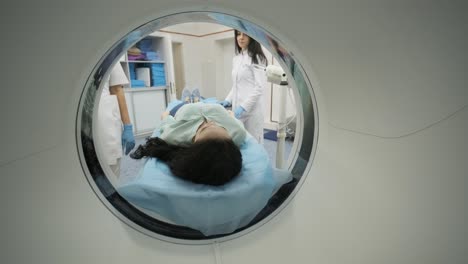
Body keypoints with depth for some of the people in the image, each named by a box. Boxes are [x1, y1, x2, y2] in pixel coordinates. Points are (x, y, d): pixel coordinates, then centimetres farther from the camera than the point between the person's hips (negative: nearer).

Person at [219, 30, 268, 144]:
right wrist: (228, 100, 8)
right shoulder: (236, 59, 15)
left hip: (251, 109, -6)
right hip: (237, 108, 7)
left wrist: (244, 106, -18)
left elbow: (260, 87, -13)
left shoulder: (257, 58, -6)